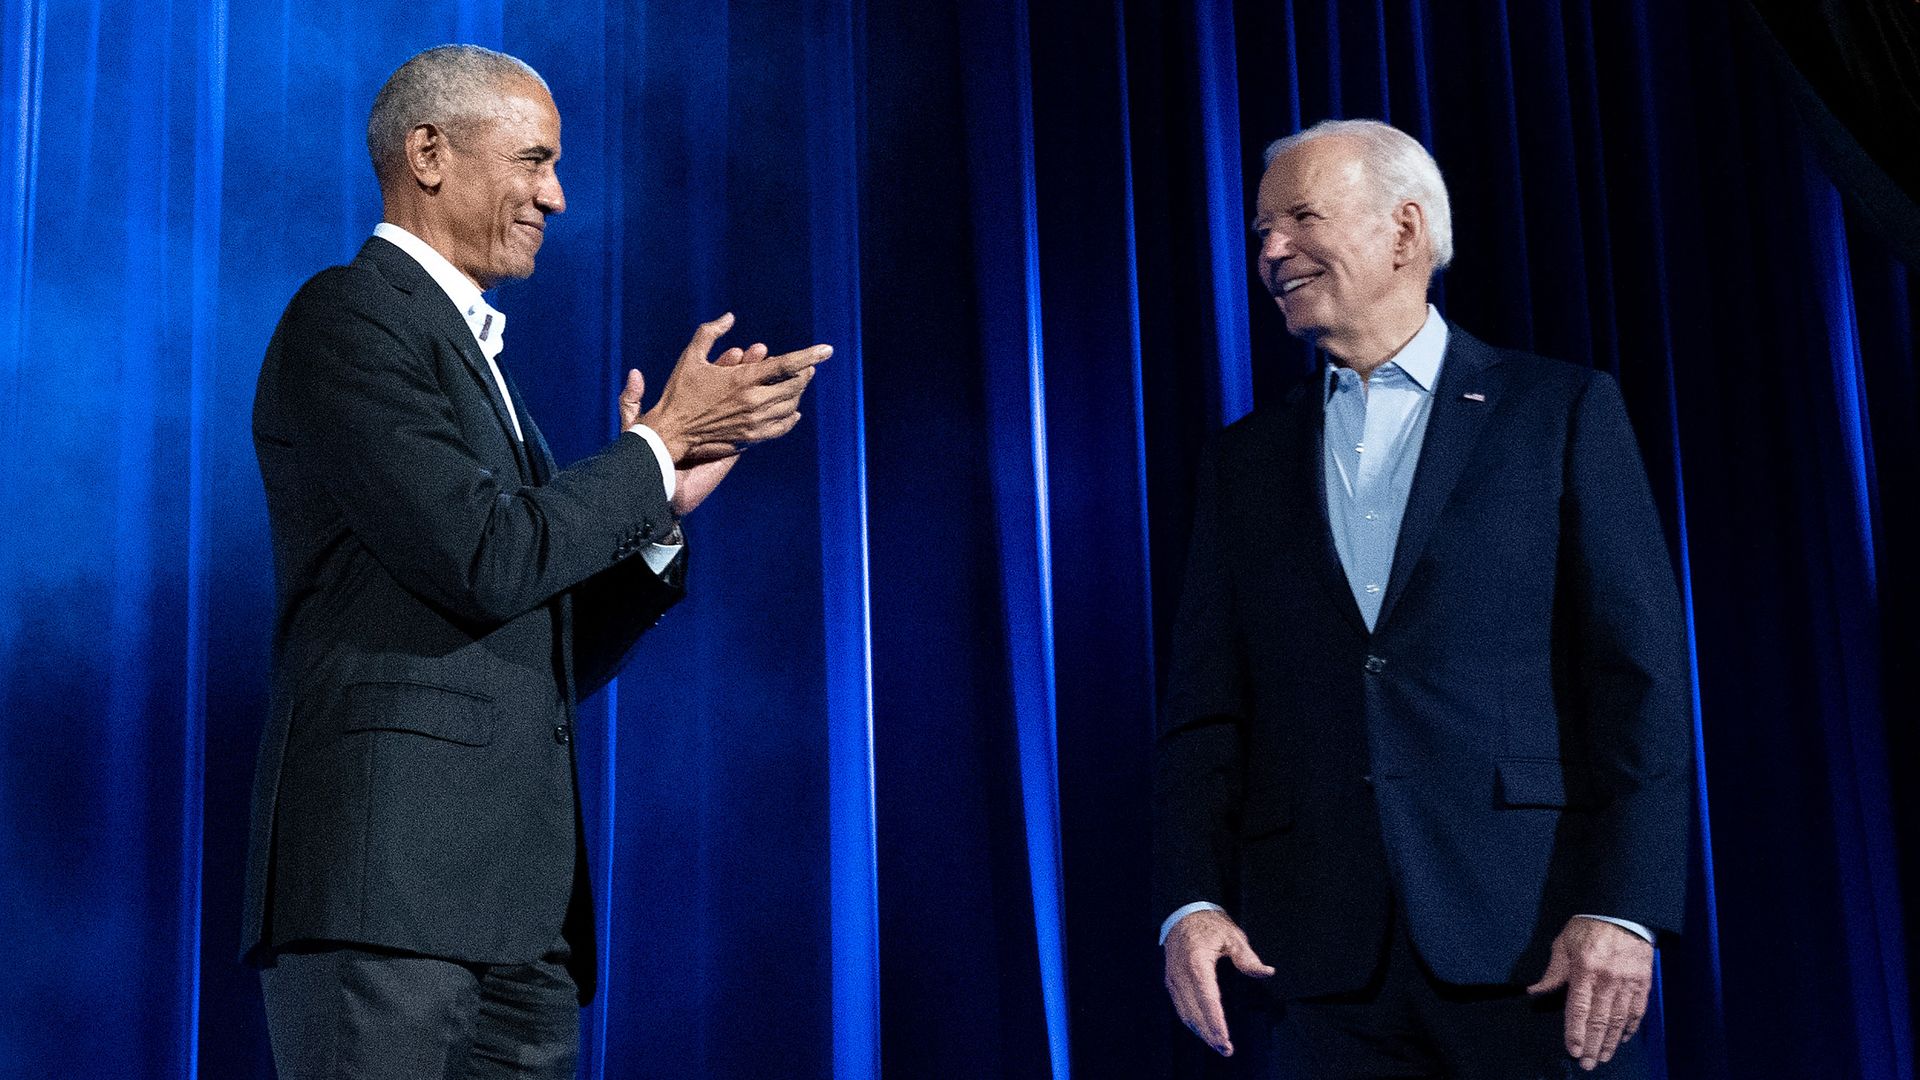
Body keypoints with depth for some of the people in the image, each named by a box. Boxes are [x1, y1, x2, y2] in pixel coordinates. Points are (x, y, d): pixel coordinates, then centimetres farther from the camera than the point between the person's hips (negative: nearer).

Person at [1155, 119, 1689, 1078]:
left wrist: (1623, 909, -11)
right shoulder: (1244, 461, 15)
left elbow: (1641, 672, -2)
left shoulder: (1563, 412, 5)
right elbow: (1205, 709, 10)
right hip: (1326, 961, 3)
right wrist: (1193, 903, -4)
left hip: (1533, 948, -3)